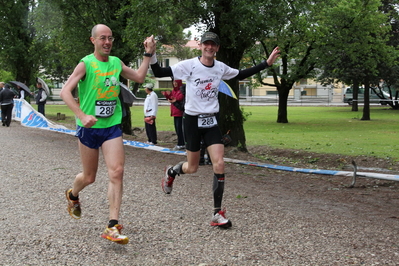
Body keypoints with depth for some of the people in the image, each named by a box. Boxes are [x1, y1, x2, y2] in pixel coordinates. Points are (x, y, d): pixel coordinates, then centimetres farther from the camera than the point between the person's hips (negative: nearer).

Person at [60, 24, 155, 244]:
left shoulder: (116, 62, 7)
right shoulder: (86, 64, -10)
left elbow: (139, 77, 19)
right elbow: (65, 91, -18)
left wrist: (148, 55, 10)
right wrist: (82, 116, -29)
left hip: (112, 126, 4)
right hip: (89, 127, -4)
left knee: (117, 172, -12)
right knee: (89, 177, 9)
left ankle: (112, 226, -8)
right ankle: (72, 195, 46)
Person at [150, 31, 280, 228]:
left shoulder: (221, 68, 2)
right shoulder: (189, 65, -12)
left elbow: (241, 75, 19)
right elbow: (159, 73, -13)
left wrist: (267, 63, 17)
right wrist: (151, 55, -31)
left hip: (211, 121, 3)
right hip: (192, 120, -3)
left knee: (219, 164, -10)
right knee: (192, 168, 4)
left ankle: (217, 213, -2)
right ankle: (171, 172, 42)